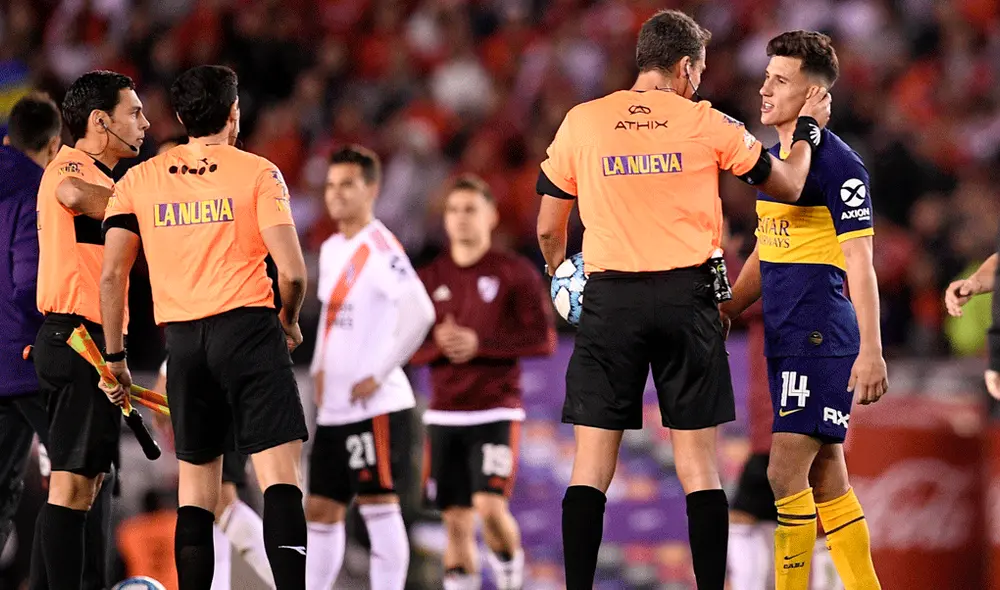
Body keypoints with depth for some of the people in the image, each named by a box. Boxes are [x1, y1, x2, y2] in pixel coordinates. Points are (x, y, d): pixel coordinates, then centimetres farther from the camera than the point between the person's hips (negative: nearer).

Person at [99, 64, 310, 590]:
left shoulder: (138, 180, 10)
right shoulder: (258, 173, 1)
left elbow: (111, 276, 5)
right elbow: (292, 272, -7)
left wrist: (114, 358, 13)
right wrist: (289, 322, 13)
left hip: (182, 341, 4)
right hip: (249, 328, -3)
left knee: (195, 483, 11)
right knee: (279, 474, -8)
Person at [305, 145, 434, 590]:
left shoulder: (380, 249, -13)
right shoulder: (331, 249, 15)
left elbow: (419, 312, -25)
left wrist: (379, 374, -20)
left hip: (373, 404, -9)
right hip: (334, 406, 9)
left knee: (378, 504, -8)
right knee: (321, 510, 11)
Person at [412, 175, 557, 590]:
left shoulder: (516, 273, -1)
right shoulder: (430, 279, 10)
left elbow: (543, 339, -7)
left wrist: (480, 344, -16)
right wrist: (438, 344, -12)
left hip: (496, 412, -4)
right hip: (444, 415, 4)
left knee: (490, 507, -18)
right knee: (456, 519, 3)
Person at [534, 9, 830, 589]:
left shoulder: (581, 123, 4)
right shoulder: (708, 124, 0)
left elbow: (549, 229, 9)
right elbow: (789, 185, 11)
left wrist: (558, 272, 30)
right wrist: (808, 127, 29)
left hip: (610, 299, 1)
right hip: (687, 297, -1)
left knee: (591, 463, 2)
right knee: (699, 461, 3)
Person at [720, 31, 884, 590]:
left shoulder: (838, 164, -11)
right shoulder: (773, 158, 15)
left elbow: (859, 262, -15)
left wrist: (870, 350, -20)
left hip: (823, 340, -9)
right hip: (786, 341, 9)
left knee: (785, 473, -12)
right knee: (826, 481, 10)